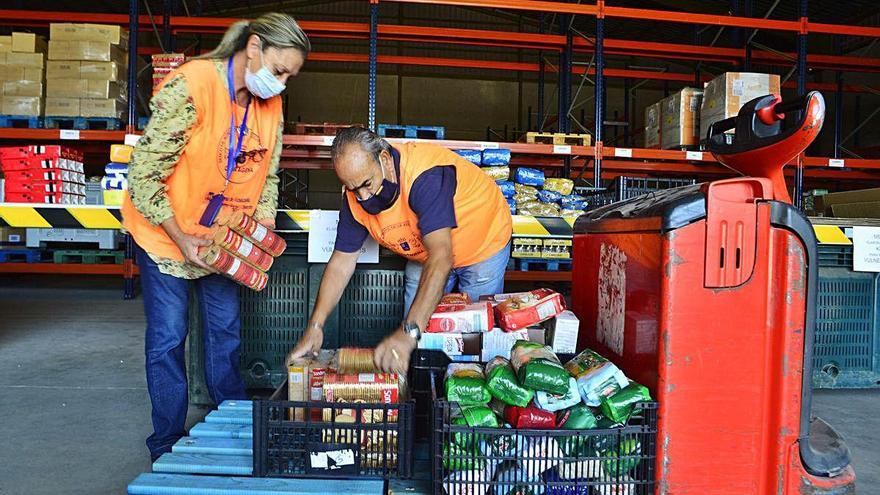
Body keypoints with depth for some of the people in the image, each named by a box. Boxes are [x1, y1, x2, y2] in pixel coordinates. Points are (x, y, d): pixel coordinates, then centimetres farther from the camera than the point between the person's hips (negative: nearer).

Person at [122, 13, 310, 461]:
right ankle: (166, 447, 20)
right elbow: (144, 177, -23)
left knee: (226, 332, 11)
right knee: (168, 339, 2)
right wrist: (182, 239, -23)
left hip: (224, 238, 6)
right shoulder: (189, 88, -25)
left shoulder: (270, 103, -5)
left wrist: (264, 226, -6)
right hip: (165, 233, -5)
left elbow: (268, 174, 6)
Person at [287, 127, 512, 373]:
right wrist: (314, 327, -20)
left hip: (483, 245, -5)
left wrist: (409, 332, -56)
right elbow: (342, 261, -12)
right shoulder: (355, 196, -19)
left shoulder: (425, 175, -40)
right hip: (424, 257, 5)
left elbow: (441, 255, -48)